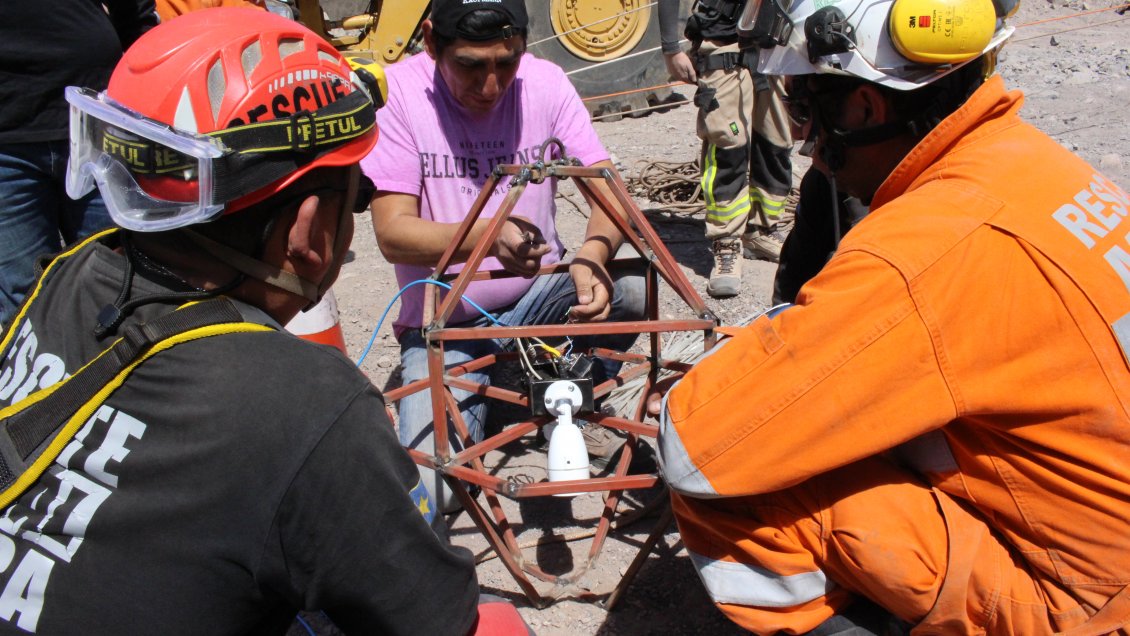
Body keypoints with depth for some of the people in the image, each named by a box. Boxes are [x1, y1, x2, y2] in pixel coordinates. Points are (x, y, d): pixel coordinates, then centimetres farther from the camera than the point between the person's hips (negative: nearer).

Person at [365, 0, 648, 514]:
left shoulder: (545, 82, -7)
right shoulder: (397, 91, -15)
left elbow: (606, 187, -12)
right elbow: (392, 233, -20)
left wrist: (593, 253, -35)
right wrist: (485, 237, -40)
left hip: (538, 297, 2)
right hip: (444, 326, -2)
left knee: (634, 283, -28)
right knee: (430, 491, -19)